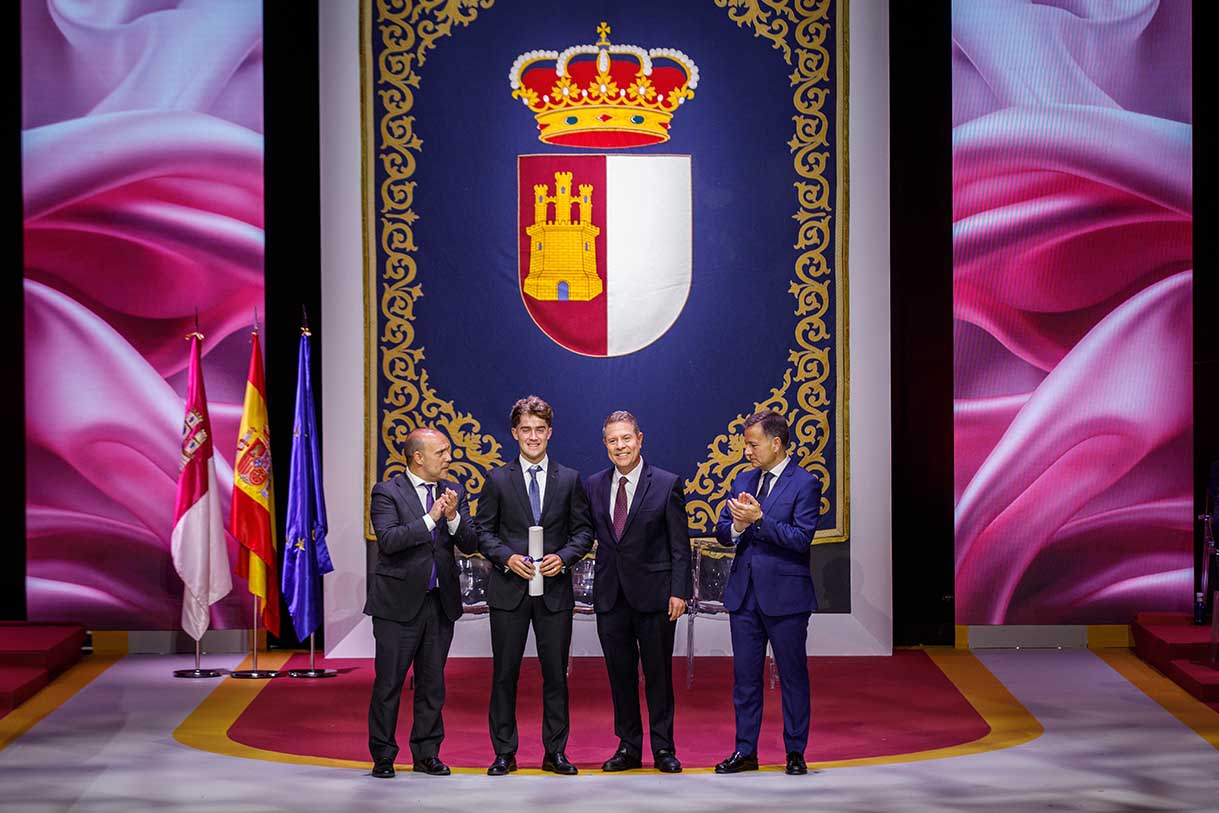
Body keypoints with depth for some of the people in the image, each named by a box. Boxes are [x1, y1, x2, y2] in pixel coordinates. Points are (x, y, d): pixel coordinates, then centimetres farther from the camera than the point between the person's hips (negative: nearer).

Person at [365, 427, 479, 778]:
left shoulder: (454, 492, 8)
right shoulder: (387, 493, -6)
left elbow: (470, 544, 2)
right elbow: (388, 541, -19)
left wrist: (454, 517, -16)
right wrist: (430, 519, -23)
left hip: (440, 602, 4)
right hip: (399, 603, -4)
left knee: (432, 683, 10)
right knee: (388, 683, 1)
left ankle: (426, 754, 18)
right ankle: (382, 756, 9)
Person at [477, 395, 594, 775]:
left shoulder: (569, 479, 6)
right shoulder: (498, 479, 3)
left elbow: (583, 530, 7)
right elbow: (484, 531, 4)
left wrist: (563, 557, -11)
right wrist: (507, 557, -13)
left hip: (555, 589, 1)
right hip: (509, 588, -1)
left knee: (556, 673, 4)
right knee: (505, 673, 2)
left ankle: (555, 752, 12)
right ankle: (504, 753, 9)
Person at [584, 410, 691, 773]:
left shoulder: (667, 485, -3)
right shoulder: (594, 486, 8)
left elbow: (680, 545, -4)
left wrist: (679, 591, -9)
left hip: (653, 593, -3)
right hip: (611, 595, 3)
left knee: (658, 674, 3)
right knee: (620, 675, 9)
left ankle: (663, 749, 12)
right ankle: (628, 747, 18)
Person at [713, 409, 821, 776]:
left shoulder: (805, 484, -8)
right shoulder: (744, 481, 11)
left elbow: (801, 538, -16)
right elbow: (722, 532, 9)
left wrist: (758, 519, -21)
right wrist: (736, 525, -13)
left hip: (784, 595, -6)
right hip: (744, 594, 6)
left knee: (793, 676, 3)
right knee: (745, 676, 9)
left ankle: (795, 753, 11)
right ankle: (745, 752, 16)